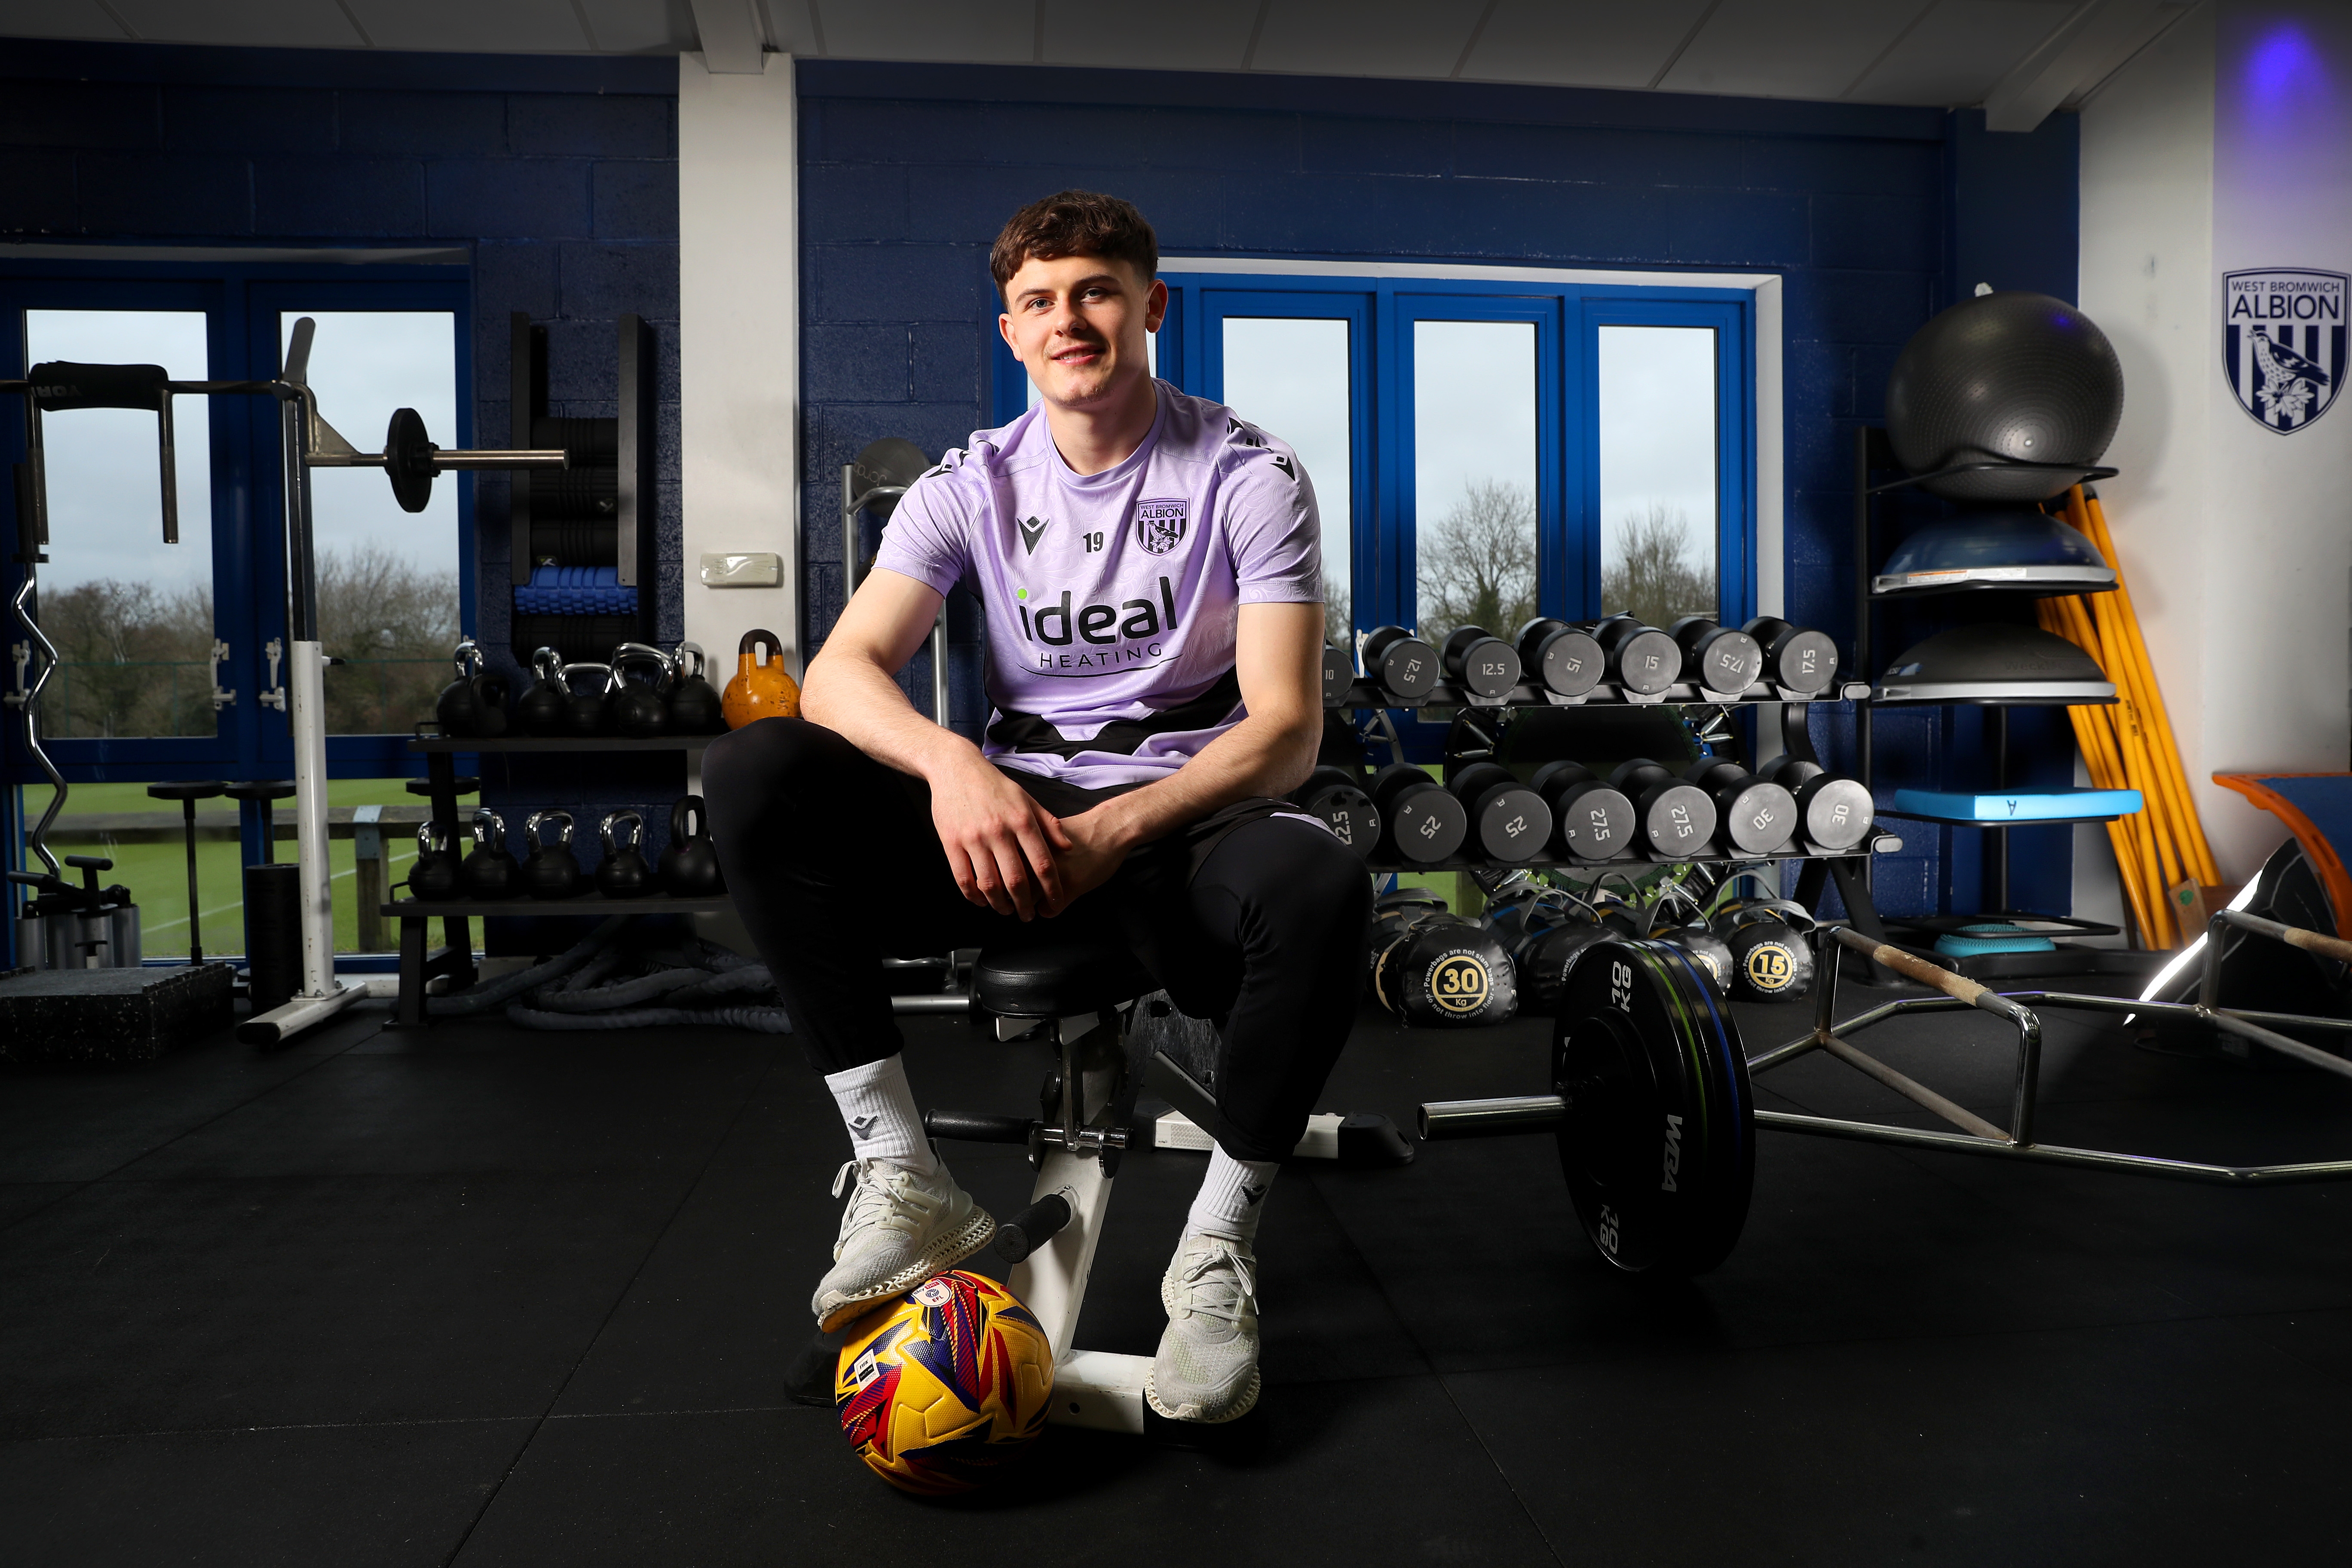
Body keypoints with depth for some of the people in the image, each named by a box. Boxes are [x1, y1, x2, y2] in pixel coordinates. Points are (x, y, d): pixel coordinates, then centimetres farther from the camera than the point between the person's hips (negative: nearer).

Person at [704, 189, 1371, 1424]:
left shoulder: (1248, 476, -2)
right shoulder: (973, 484, 6)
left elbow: (1285, 728, -11)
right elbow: (840, 671, -7)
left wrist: (1115, 833, -26)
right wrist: (950, 762, -29)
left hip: (1182, 815, -2)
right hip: (1008, 816, 3)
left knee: (1319, 885, -38)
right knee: (752, 776, -20)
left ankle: (1217, 1245, -15)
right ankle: (904, 1181, -17)